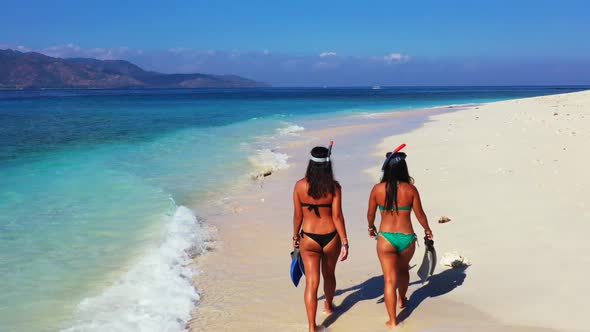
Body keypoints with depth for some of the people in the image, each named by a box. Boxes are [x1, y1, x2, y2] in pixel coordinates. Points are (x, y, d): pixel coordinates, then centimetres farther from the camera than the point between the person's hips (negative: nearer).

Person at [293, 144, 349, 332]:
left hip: (309, 238, -1)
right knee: (329, 274, 25)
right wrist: (345, 242, -5)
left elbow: (297, 215, -2)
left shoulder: (300, 185, -8)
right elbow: (337, 216, -11)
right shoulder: (334, 187, -10)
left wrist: (295, 236, 13)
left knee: (311, 282, 1)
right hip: (331, 237, 1)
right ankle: (328, 305, 50)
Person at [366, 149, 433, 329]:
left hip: (385, 238, -1)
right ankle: (402, 299, 52)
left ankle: (392, 321, 7)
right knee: (403, 270, 29)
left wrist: (371, 227, 26)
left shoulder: (377, 189, -7)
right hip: (407, 238, 1)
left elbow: (370, 214, 4)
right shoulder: (410, 189, -8)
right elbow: (420, 214, 1)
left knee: (390, 279, 5)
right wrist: (427, 229, 20)